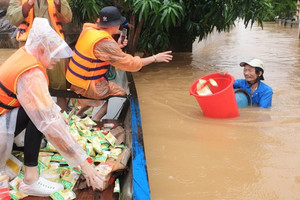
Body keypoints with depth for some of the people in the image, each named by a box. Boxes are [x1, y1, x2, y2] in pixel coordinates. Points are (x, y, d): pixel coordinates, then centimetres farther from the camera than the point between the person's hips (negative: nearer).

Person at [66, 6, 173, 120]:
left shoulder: (88, 30, -1)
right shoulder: (104, 43, -26)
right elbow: (130, 63, -21)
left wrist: (117, 46, 7)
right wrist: (155, 58, -12)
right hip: (86, 87, -8)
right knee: (121, 94, 9)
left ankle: (79, 113, 27)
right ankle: (94, 120, 7)